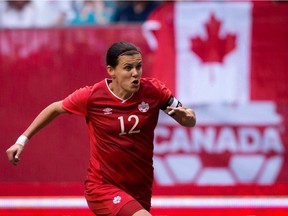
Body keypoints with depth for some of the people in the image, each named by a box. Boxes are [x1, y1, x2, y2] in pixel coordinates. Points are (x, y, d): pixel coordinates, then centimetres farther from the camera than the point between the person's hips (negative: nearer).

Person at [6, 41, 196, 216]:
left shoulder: (153, 90, -10)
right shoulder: (92, 97, -14)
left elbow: (190, 121, -1)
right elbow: (55, 109, 4)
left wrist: (187, 116, -25)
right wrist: (22, 140, 4)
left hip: (140, 190, 4)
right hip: (102, 187, -4)